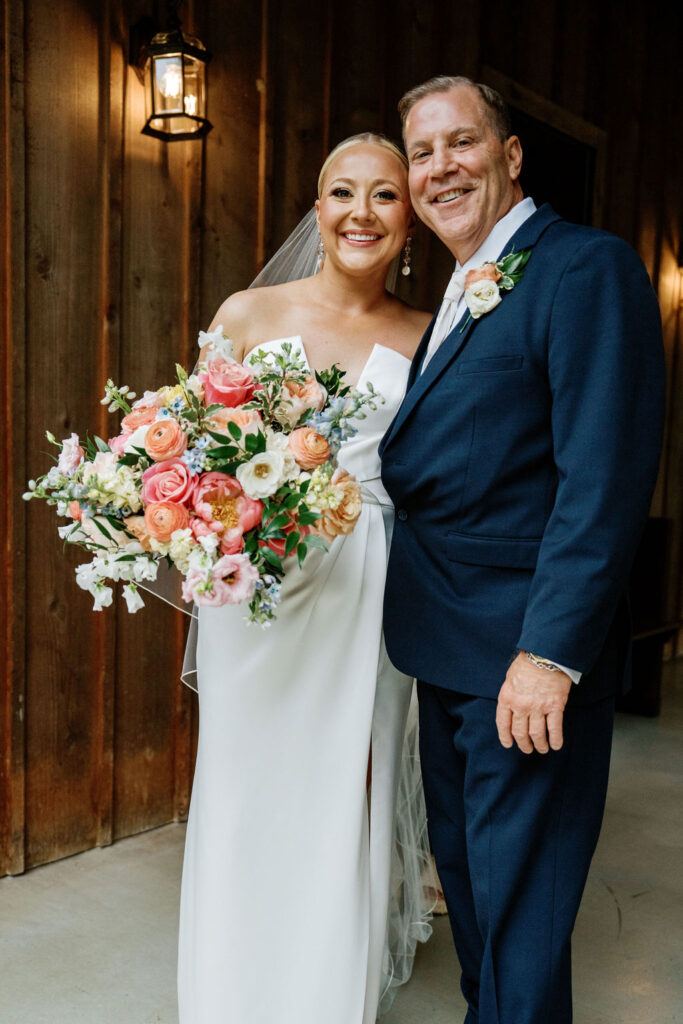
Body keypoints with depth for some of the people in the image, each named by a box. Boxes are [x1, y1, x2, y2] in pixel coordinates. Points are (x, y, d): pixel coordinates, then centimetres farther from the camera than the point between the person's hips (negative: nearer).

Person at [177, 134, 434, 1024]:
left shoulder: (424, 338, 6)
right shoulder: (248, 315, 3)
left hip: (367, 598, 1)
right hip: (256, 591, 0)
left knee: (347, 801, 9)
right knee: (251, 793, 7)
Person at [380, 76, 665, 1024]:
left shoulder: (588, 268, -12)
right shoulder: (455, 297, 15)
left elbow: (605, 478, -21)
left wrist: (551, 653, -24)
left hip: (526, 655, -9)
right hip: (446, 646, 9)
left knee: (517, 902, 5)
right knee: (463, 867, 23)